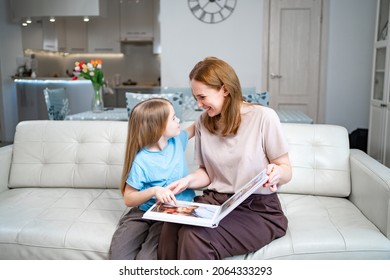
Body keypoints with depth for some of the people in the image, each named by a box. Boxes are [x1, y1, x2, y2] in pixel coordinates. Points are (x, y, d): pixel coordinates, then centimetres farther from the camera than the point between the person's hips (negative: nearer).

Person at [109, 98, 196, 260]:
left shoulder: (177, 141, 3)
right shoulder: (141, 161, -13)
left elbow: (195, 128, 25)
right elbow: (128, 199, -9)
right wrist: (154, 191, -25)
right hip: (145, 211, -1)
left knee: (147, 257, -23)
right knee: (118, 253, -22)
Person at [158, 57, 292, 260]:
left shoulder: (264, 117, -9)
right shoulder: (203, 123, 8)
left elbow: (286, 171, -3)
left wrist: (276, 173, -27)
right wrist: (189, 180, -8)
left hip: (259, 208, -4)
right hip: (215, 201, 4)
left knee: (194, 236, -30)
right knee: (171, 228, -28)